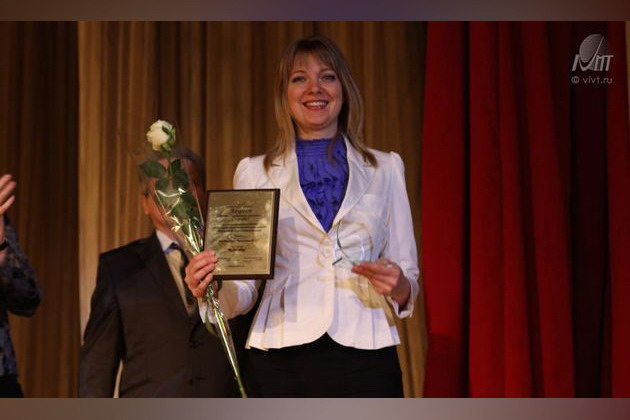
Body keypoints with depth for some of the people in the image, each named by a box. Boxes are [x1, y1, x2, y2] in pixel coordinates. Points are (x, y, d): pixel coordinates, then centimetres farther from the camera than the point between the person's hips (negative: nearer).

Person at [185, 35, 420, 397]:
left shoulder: (385, 168, 12)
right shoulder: (254, 172, 10)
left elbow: (408, 276, 13)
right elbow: (244, 284, 8)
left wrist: (399, 288, -10)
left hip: (365, 356, 1)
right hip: (284, 360, 0)